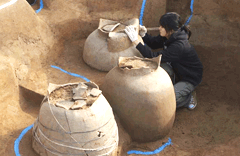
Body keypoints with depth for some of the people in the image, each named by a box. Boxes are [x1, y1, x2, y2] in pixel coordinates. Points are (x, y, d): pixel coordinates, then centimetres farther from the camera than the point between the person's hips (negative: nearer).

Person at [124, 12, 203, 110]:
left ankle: (189, 97, 5)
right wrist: (144, 35, -13)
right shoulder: (169, 36, -10)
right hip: (177, 70, 8)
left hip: (190, 79, -8)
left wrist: (136, 41, -42)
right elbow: (154, 43, 8)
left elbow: (154, 57, -41)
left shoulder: (179, 46, -37)